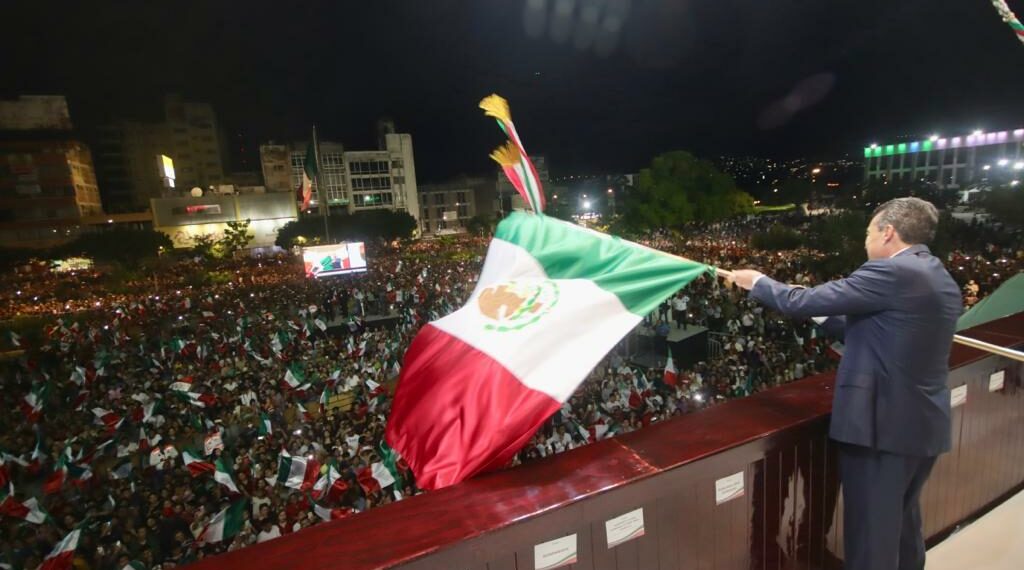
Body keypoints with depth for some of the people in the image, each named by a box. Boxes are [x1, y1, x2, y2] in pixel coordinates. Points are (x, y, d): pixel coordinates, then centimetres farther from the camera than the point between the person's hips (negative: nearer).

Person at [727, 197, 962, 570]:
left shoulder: (891, 272, -18)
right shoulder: (942, 281, 11)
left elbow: (804, 302, -17)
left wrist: (756, 283, -1)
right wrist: (821, 313, 19)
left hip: (884, 423, -9)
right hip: (925, 423, 9)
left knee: (870, 532, 6)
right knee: (902, 521, 26)